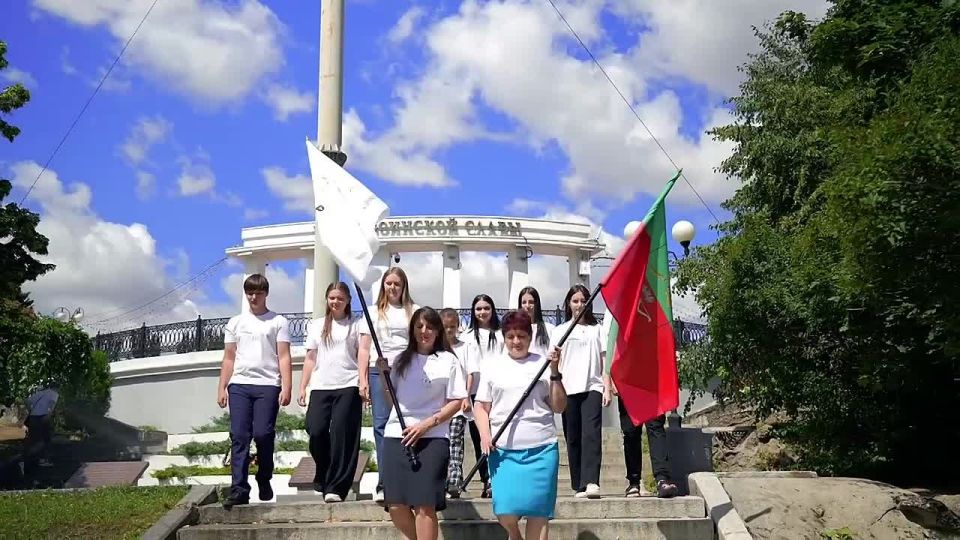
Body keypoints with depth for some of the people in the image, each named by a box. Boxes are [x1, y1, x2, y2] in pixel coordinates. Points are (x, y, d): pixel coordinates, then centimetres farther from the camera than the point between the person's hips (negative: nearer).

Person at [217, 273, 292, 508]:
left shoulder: (278, 322, 9)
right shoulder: (235, 322, 19)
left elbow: (284, 357, 2)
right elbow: (229, 358, 18)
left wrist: (286, 388, -7)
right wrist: (222, 388, 10)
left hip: (267, 385, -3)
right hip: (239, 385, 3)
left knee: (263, 434, -10)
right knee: (239, 436, -5)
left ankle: (264, 481, 12)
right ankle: (239, 488, -5)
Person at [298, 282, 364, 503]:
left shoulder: (355, 324, 8)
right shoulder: (317, 325, 17)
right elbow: (310, 358, 17)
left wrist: (363, 384, -7)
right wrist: (303, 387, 9)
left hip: (347, 386, -2)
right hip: (320, 386, 3)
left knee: (341, 434, -9)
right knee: (316, 431, -10)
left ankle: (335, 487, -4)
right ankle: (323, 480, 13)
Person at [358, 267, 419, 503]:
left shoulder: (414, 311, 10)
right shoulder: (373, 312, 15)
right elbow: (364, 349, 12)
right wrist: (362, 380, 3)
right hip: (379, 371, 1)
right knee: (381, 425, -5)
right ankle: (385, 483, -3)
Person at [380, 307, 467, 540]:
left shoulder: (448, 360, 2)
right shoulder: (402, 360, 14)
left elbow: (456, 402, -2)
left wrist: (426, 424, -12)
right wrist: (383, 374, 3)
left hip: (432, 438, -4)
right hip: (396, 436, 4)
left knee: (424, 505, -7)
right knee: (396, 506, 2)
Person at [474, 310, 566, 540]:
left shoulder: (543, 364, 6)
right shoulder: (492, 366, 9)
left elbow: (559, 407, 4)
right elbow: (481, 406, 10)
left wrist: (555, 373, -6)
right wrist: (485, 434, -5)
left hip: (541, 449, 0)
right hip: (503, 450, 0)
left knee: (537, 510, -3)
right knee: (505, 513, -7)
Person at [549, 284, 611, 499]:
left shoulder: (597, 329, 16)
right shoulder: (561, 330, 16)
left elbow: (604, 360, 11)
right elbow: (554, 360, 10)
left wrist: (607, 388, 2)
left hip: (592, 387, -1)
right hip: (568, 389, 1)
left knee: (591, 433, -17)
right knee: (573, 438, 2)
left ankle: (591, 482, -27)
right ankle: (579, 486, 7)